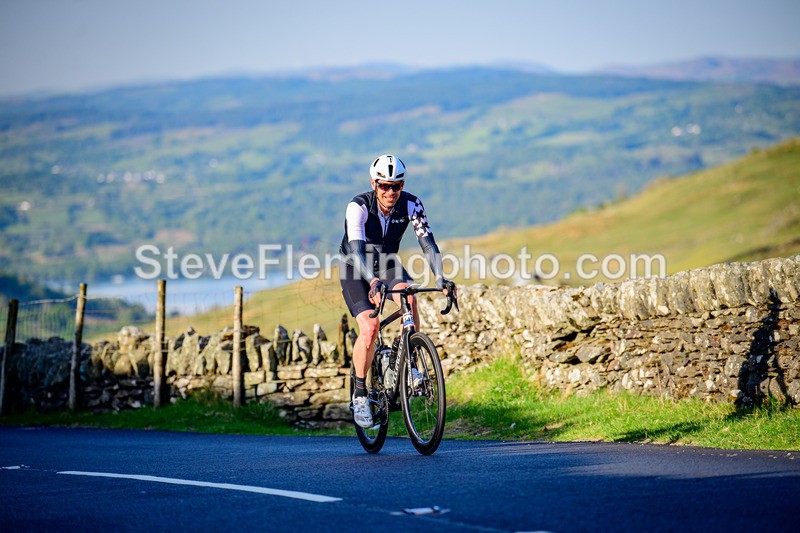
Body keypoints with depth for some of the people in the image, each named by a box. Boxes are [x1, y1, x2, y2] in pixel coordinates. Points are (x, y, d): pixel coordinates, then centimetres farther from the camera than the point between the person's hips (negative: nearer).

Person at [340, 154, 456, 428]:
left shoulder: (410, 204, -19)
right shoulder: (358, 207, -29)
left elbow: (428, 243, -25)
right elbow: (357, 250, -41)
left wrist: (439, 277, -42)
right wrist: (373, 282, -58)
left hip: (387, 264, 3)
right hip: (356, 270, -2)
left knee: (409, 298, -31)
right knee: (369, 327, -22)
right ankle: (360, 393, -6)